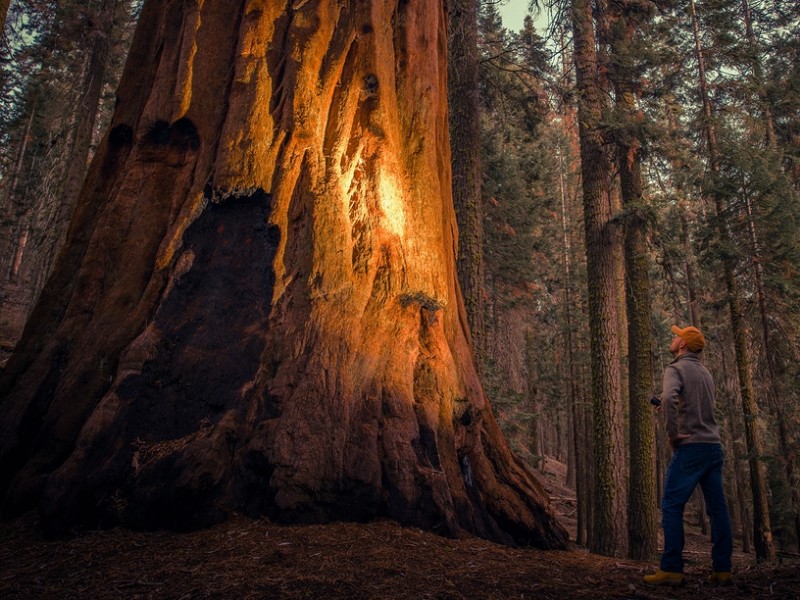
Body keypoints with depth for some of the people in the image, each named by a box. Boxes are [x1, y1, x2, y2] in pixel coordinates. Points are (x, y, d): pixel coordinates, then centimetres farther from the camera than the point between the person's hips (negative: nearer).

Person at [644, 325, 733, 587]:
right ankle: (722, 570, 10)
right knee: (718, 509, 7)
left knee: (672, 506, -5)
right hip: (714, 446, 8)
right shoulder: (705, 373, 18)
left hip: (690, 446, -8)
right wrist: (671, 409, 20)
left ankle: (671, 569, -7)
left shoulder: (676, 368, -6)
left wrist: (672, 433, -16)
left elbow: (668, 398, -25)